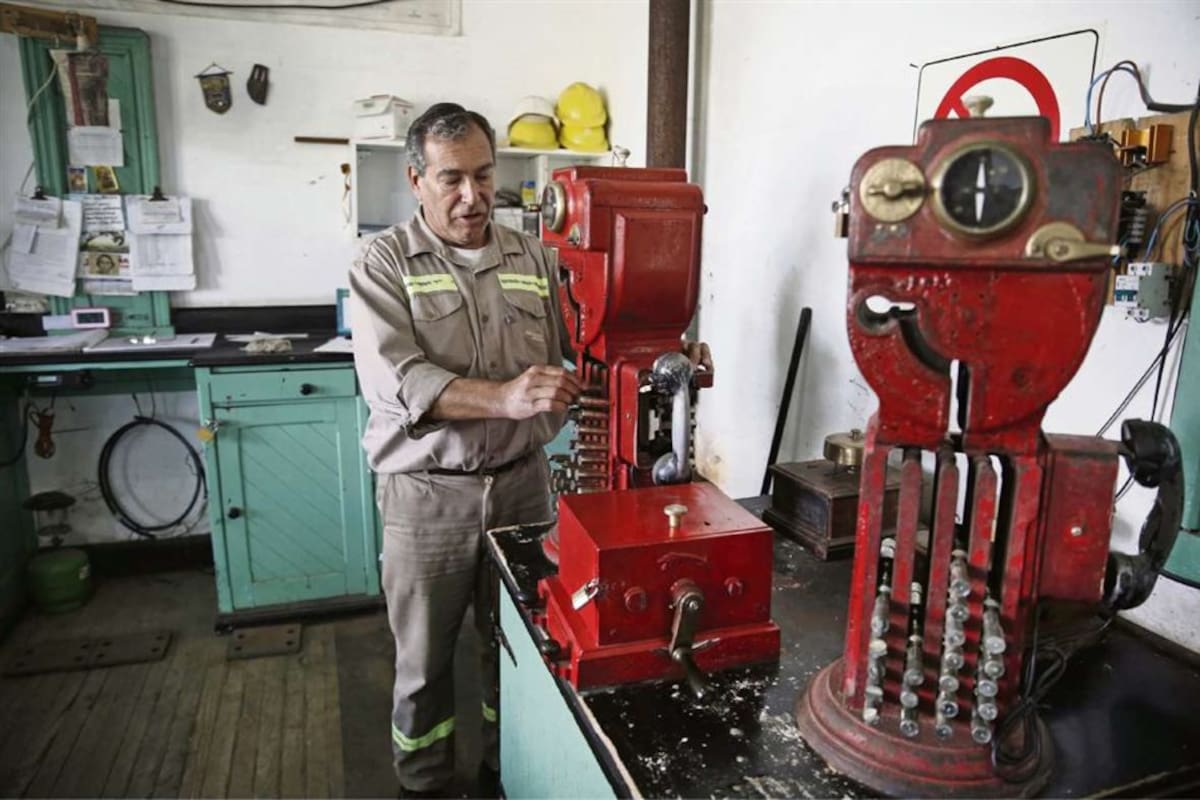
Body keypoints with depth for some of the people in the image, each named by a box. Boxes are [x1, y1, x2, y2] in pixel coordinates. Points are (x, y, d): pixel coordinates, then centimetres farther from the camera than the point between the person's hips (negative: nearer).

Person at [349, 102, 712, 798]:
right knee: (424, 659, 14)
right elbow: (390, 376, -21)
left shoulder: (535, 260, 5)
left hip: (524, 482, 3)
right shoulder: (385, 264, -6)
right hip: (428, 495, -3)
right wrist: (505, 398, -34)